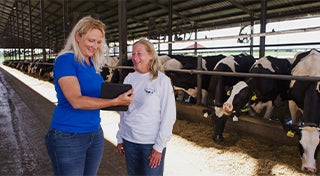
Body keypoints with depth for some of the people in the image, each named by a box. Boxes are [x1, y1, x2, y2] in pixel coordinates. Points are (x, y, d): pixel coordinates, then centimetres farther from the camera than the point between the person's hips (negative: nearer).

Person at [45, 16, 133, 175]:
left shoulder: (93, 64, 9)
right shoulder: (65, 60, -14)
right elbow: (76, 101, -24)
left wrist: (118, 95, -5)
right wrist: (115, 101, -28)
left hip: (95, 134, 7)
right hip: (68, 137, -7)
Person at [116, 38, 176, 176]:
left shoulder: (162, 80, -10)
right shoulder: (129, 78, 2)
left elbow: (169, 115, -10)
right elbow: (123, 111, 9)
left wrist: (159, 146, -12)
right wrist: (120, 138, 10)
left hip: (152, 143, -4)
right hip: (129, 141, 4)